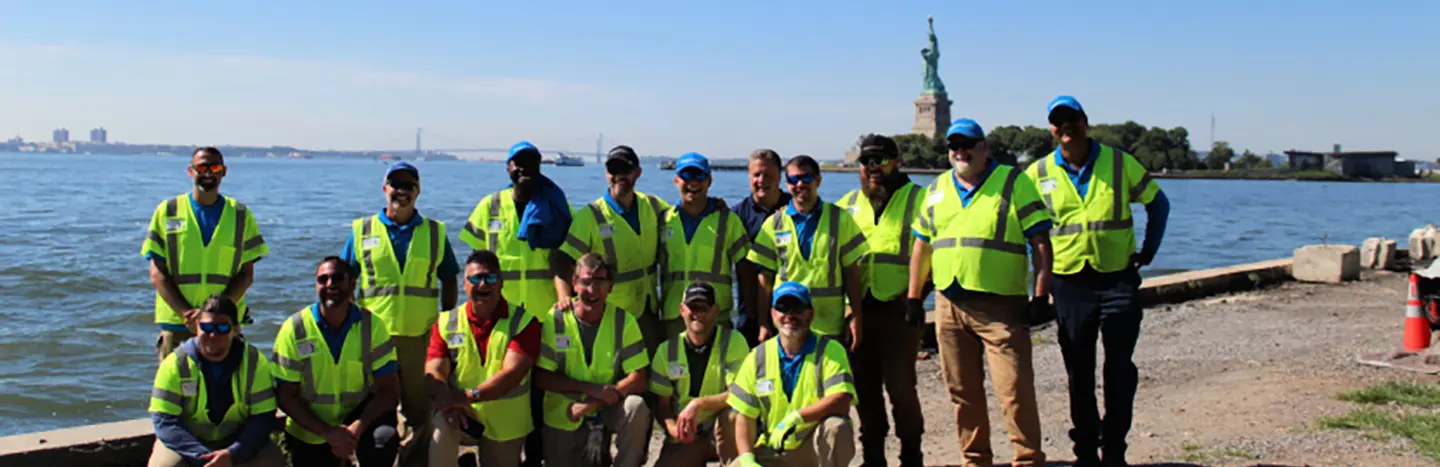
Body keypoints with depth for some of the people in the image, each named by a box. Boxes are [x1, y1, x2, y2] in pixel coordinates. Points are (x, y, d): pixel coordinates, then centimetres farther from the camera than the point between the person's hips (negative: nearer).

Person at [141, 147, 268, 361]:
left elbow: (246, 274, 5)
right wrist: (186, 312, -11)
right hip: (176, 321, 0)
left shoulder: (241, 215, 8)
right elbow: (157, 275, 2)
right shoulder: (167, 211, 7)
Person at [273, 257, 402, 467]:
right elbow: (285, 396, -9)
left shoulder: (371, 325, -10)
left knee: (384, 440, -31)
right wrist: (328, 433, -21)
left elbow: (389, 391, -11)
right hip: (309, 430, 1)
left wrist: (356, 428, -27)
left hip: (359, 413, -1)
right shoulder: (294, 329, -10)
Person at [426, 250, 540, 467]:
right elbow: (434, 372, -10)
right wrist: (448, 401, -33)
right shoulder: (447, 323, -1)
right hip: (464, 416, 0)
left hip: (506, 424, 0)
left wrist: (468, 396, -35)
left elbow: (512, 374, -21)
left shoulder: (523, 322, -9)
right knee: (442, 424, -32)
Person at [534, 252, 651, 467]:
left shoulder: (624, 322, -11)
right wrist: (591, 388, -23)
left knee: (636, 408, -30)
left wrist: (591, 405, -25)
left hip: (607, 409, -1)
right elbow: (541, 377, -11)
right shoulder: (555, 319, -11)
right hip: (563, 415, 1)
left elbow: (638, 380, -15)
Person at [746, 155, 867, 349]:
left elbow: (851, 271, 5)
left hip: (831, 326, 0)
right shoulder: (774, 224, 6)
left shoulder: (840, 218, 4)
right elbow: (765, 277, 6)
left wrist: (855, 316, 0)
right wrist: (764, 324, 1)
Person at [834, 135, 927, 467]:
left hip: (898, 307, -4)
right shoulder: (848, 204, 15)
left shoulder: (917, 199, 1)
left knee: (899, 383, -6)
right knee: (864, 385, 8)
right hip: (859, 308, 5)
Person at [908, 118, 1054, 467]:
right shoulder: (937, 189, 15)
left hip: (1001, 306, -4)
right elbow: (922, 245, 20)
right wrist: (914, 297, 14)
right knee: (963, 392, 10)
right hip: (949, 305, 5)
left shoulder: (1014, 183, 1)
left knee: (1014, 390, -8)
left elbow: (1040, 241, -2)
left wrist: (1041, 295, -9)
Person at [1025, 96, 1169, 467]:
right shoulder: (1038, 173, 2)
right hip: (1070, 282, 1)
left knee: (1120, 367, -1)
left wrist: (1149, 250, 6)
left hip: (1118, 277, -1)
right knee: (1079, 373, 7)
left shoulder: (1120, 163, 1)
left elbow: (1158, 203, 13)